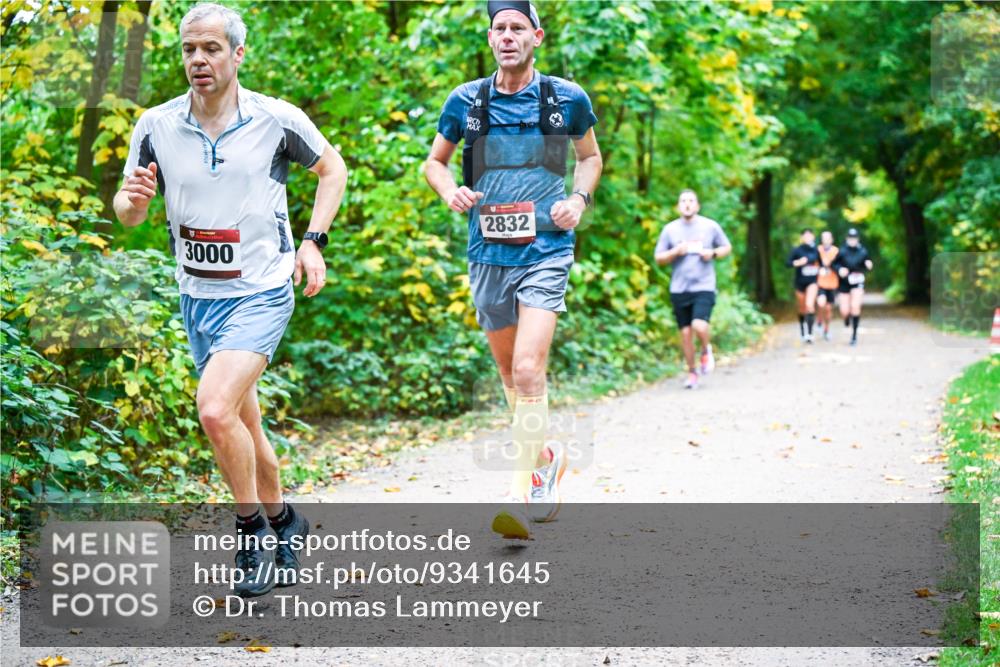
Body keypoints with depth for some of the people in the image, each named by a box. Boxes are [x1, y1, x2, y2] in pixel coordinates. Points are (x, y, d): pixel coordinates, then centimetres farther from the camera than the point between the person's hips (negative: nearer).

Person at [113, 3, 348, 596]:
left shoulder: (278, 120, -9)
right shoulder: (156, 126, -2)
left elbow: (333, 169, 8)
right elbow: (128, 213, 7)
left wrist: (314, 241, -3)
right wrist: (133, 200, -18)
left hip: (262, 292, -4)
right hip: (198, 297, 5)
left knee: (217, 411, -22)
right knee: (244, 425, 15)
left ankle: (254, 529, -3)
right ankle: (282, 522, 35)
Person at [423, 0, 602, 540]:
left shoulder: (568, 99, 2)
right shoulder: (466, 101, 3)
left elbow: (590, 157, 18)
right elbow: (434, 161, 15)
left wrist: (579, 199, 0)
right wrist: (450, 191, -6)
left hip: (546, 252, -3)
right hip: (488, 253, 3)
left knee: (528, 370, -16)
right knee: (510, 372, 14)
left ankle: (521, 496, -14)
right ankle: (545, 458, 38)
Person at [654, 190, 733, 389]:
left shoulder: (710, 226, 2)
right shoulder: (670, 229, 5)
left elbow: (727, 247, 14)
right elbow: (658, 258, 9)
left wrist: (713, 253, -7)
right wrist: (675, 252, -10)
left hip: (704, 287, -2)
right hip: (679, 289, 2)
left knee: (699, 326, -22)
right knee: (685, 332, 4)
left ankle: (706, 350, 11)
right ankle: (691, 373, 21)